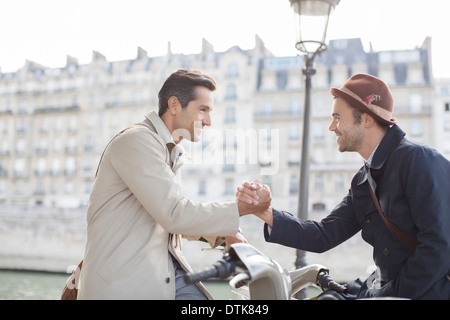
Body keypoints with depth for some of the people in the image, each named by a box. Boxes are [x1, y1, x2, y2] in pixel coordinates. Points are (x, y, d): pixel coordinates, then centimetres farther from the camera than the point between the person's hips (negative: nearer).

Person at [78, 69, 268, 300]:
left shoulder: (173, 153, 15)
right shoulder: (135, 141, -14)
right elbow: (174, 214, -20)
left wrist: (219, 234, 6)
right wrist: (243, 208, -16)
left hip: (166, 270, 8)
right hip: (124, 278, -8)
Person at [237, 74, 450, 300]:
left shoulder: (420, 159, -16)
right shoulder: (363, 180, 9)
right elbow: (325, 235, 4)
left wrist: (395, 293, -16)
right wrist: (266, 212, -7)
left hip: (427, 291, -7)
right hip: (383, 288, 7)